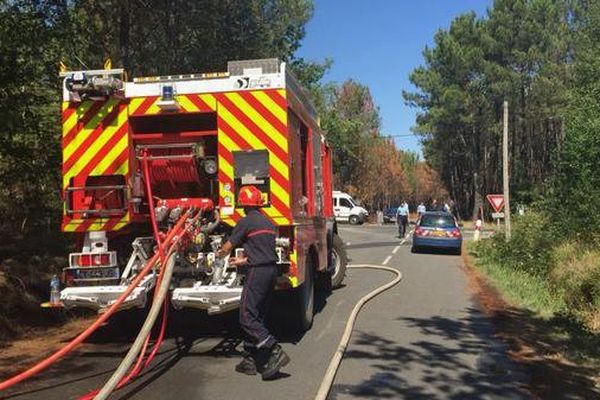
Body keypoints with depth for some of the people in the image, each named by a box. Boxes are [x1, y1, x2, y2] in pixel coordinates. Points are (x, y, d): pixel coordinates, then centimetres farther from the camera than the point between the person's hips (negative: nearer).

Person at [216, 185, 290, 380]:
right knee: (256, 316, 13)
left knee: (247, 317, -6)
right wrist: (243, 261, 35)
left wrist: (219, 255, 23)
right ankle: (250, 360, 18)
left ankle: (275, 352, -15)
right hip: (271, 269, 9)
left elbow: (228, 247, 1)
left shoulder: (246, 221, -7)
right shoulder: (268, 223, 17)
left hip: (258, 272, -9)